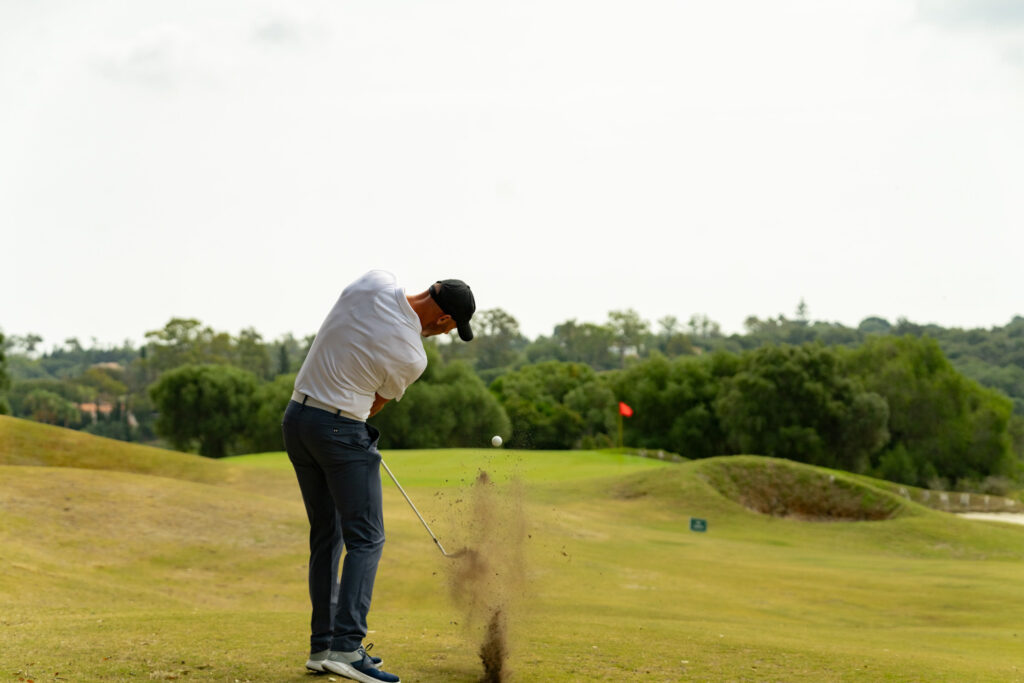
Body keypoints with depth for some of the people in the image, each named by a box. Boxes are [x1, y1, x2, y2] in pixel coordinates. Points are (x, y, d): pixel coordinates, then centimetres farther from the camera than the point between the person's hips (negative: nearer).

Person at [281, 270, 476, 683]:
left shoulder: (375, 281, -3)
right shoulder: (412, 358, -13)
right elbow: (378, 402, 4)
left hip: (296, 415, 8)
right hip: (341, 429, -8)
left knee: (325, 535, 13)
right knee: (365, 538, -2)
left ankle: (322, 646, 15)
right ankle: (346, 647, -14)